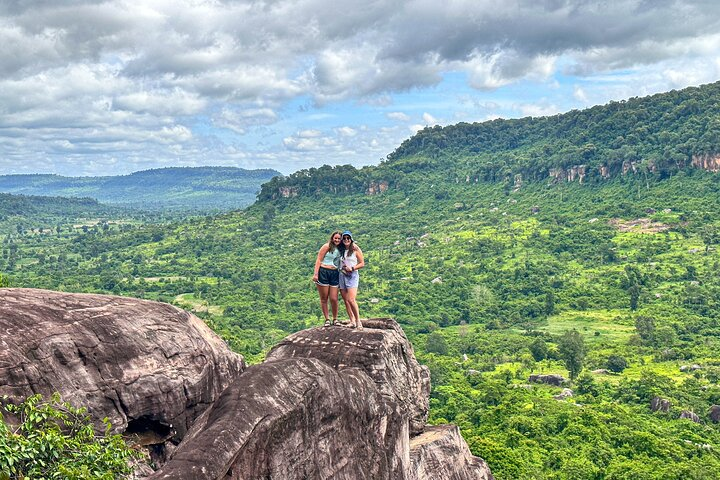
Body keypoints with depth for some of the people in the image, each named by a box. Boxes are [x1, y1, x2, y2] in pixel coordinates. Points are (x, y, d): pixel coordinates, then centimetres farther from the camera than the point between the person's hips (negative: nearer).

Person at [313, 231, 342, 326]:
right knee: (324, 299, 3)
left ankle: (335, 319, 14)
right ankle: (327, 319, 13)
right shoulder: (327, 246, -2)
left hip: (335, 274, 4)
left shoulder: (340, 249, 15)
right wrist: (315, 274, -13)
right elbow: (319, 260, -6)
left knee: (334, 299, 0)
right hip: (323, 272, -4)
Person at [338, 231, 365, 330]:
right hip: (342, 275, 5)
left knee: (351, 300, -17)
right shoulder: (341, 250, 13)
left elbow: (362, 263, 1)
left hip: (352, 275, -5)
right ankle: (352, 321, 7)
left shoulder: (356, 250, 0)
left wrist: (352, 268, -13)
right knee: (346, 300, 2)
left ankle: (358, 320, -6)